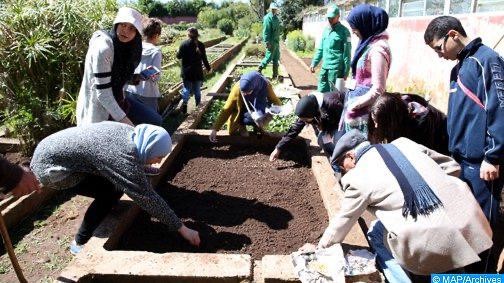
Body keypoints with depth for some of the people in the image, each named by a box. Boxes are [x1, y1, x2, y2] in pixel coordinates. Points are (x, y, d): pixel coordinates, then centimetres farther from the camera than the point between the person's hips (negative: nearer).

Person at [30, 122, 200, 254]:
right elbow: (149, 198, -28)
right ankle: (80, 242, -1)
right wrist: (182, 229, -22)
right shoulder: (125, 158, -31)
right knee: (110, 192, -15)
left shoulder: (131, 133, -7)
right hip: (49, 165, -9)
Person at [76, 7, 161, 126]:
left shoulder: (125, 47, 3)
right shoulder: (103, 47, -24)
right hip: (98, 109, -8)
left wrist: (141, 77, -2)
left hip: (117, 101, 8)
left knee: (155, 121, 6)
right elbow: (102, 93, -25)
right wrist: (123, 120, -24)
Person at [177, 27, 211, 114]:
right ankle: (198, 105, 21)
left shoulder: (184, 44, -9)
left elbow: (179, 56, -2)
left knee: (187, 88, 7)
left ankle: (184, 103, -7)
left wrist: (178, 51, 20)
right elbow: (204, 58, -1)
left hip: (186, 71, -1)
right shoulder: (201, 45, -4)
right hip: (197, 71, 1)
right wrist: (208, 68, 13)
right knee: (197, 89, 12)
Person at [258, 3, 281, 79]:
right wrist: (267, 42, -24)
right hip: (271, 42, -9)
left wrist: (278, 40, 18)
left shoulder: (276, 18, 14)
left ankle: (275, 75, 18)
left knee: (276, 59, 11)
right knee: (268, 58, -6)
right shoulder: (268, 18, -14)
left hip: (276, 42, 9)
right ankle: (259, 70, 7)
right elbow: (266, 31, -19)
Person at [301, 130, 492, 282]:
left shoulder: (357, 178, -1)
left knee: (375, 234, 20)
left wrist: (320, 248, 28)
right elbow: (452, 167, 18)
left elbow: (342, 222, 12)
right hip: (471, 221, 6)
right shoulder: (403, 143, 12)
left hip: (433, 242, -5)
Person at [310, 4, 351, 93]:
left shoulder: (344, 31, -6)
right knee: (321, 91, 13)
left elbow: (346, 52, -9)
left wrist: (346, 71, -12)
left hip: (336, 68, -7)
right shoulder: (326, 30, 13)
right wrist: (314, 63, 10)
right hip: (324, 67, 7)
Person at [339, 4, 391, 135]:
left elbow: (378, 89, -22)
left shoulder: (378, 49, -19)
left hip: (364, 110, -9)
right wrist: (354, 102, 10)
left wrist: (354, 105, -13)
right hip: (359, 100, 9)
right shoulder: (370, 43, 9)